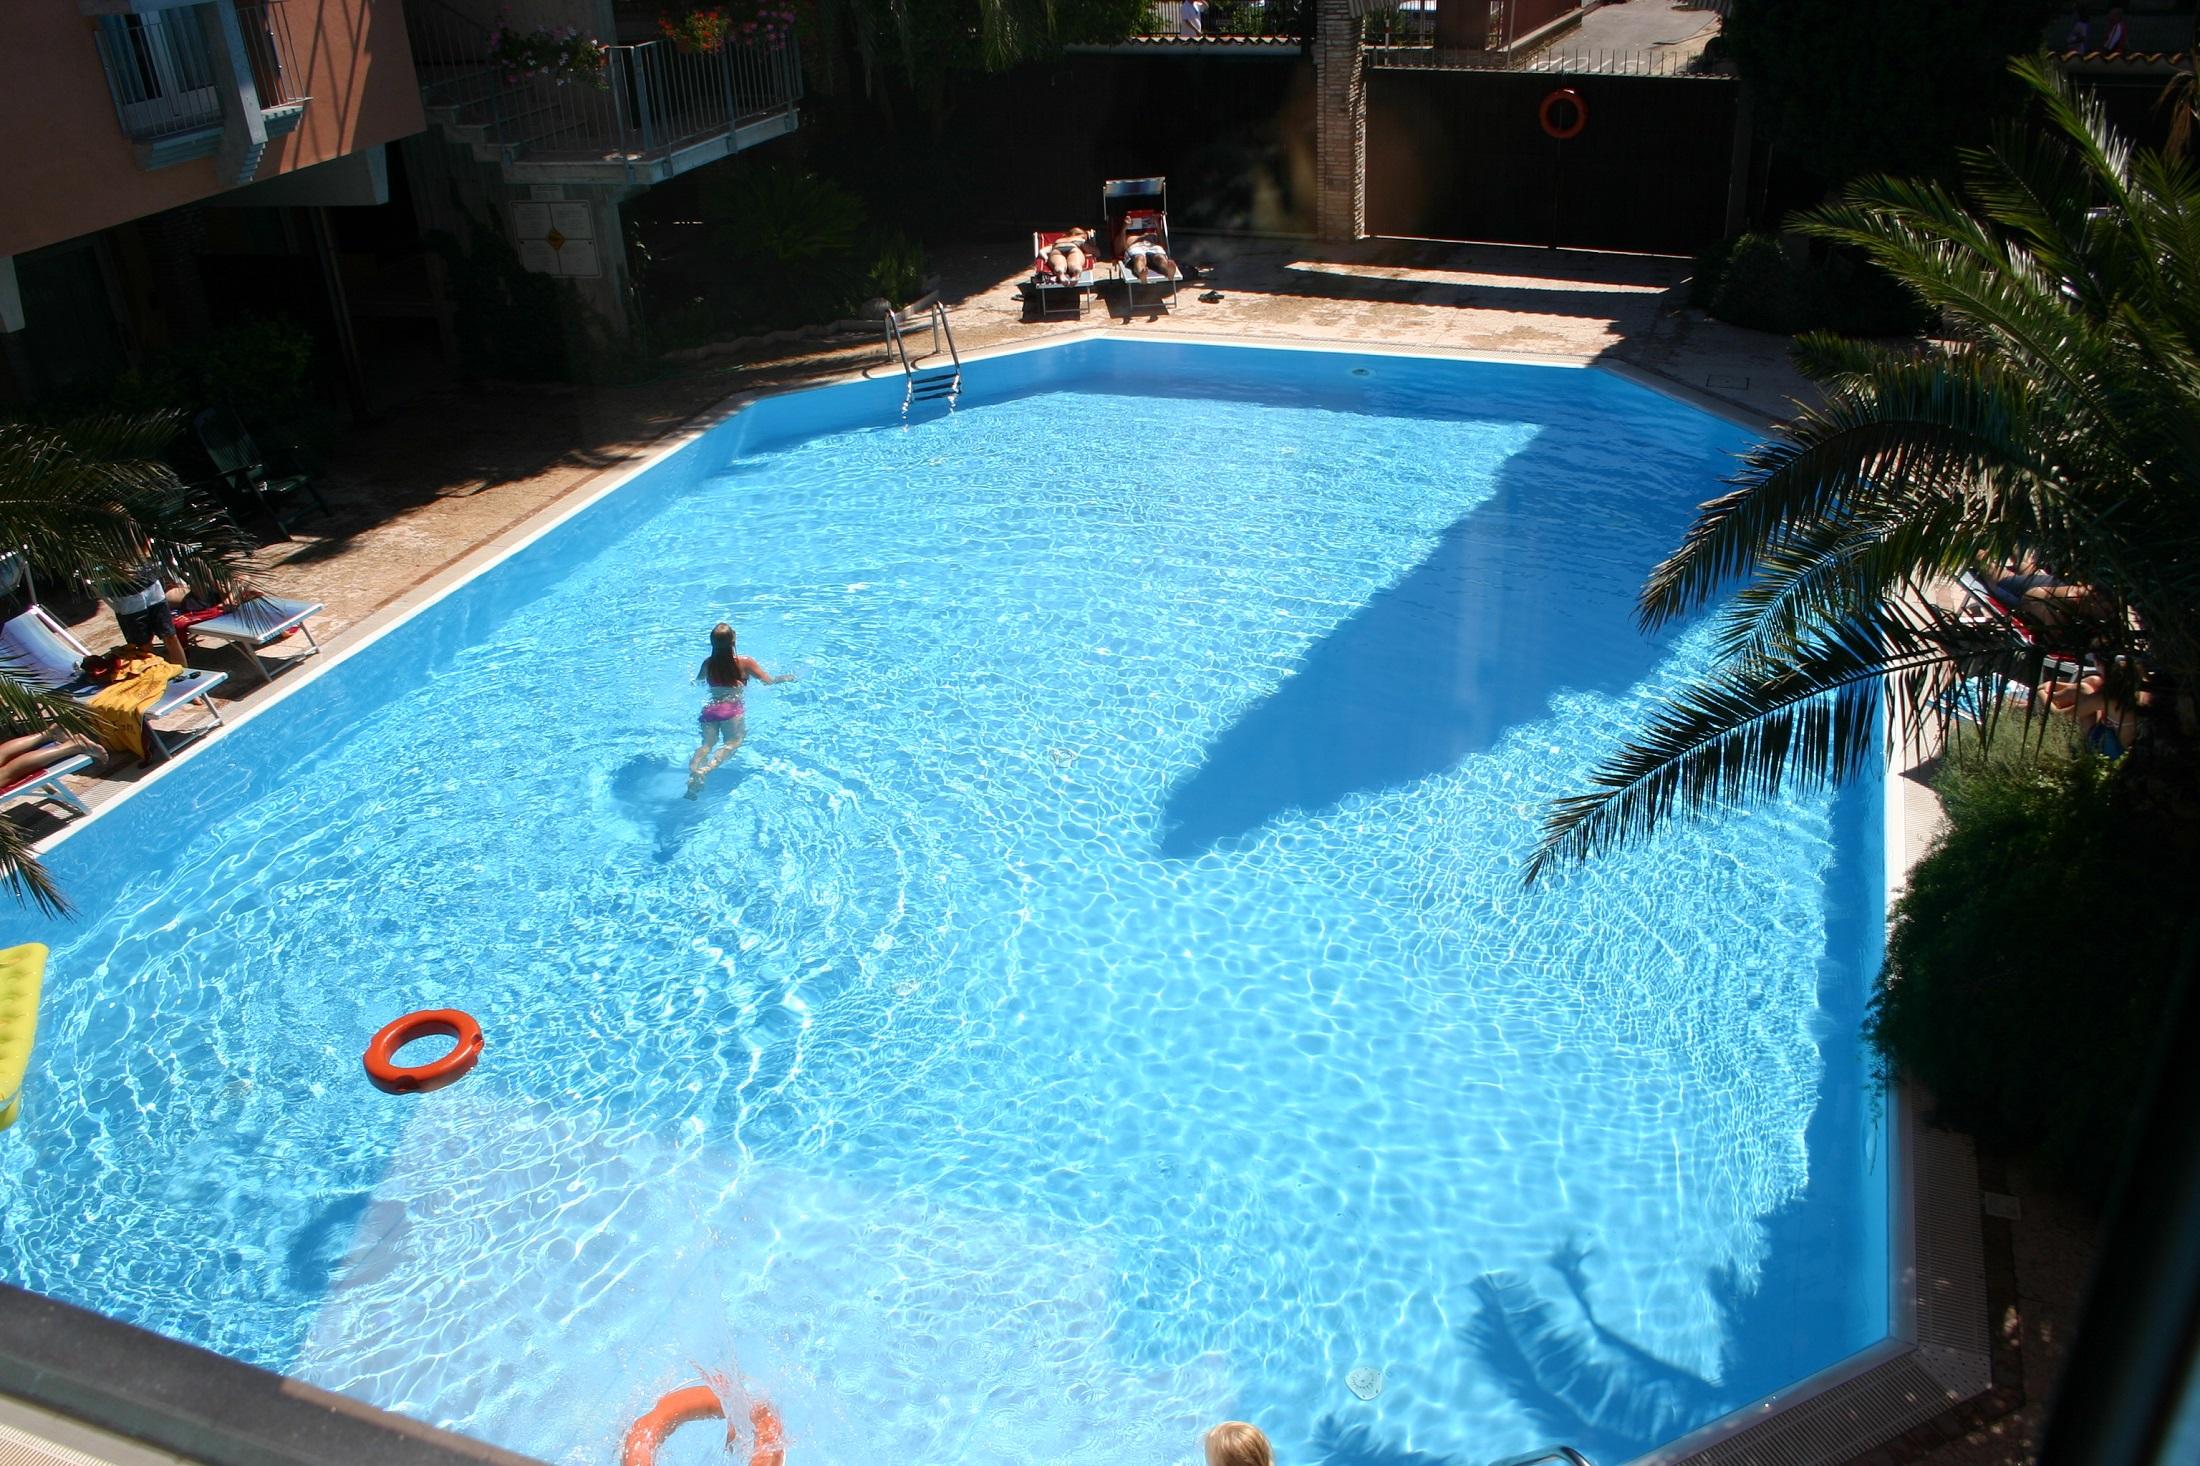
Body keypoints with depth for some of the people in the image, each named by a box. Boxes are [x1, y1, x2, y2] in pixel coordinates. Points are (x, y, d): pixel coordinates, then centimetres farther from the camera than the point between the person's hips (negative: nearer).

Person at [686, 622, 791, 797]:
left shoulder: (708, 663, 12)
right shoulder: (745, 662, 1)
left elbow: (698, 682, 32)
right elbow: (768, 681, 6)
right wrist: (785, 678, 26)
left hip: (710, 708, 4)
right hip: (732, 709, -4)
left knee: (707, 743, 0)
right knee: (733, 741, -10)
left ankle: (692, 771, -29)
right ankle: (707, 768, -39)